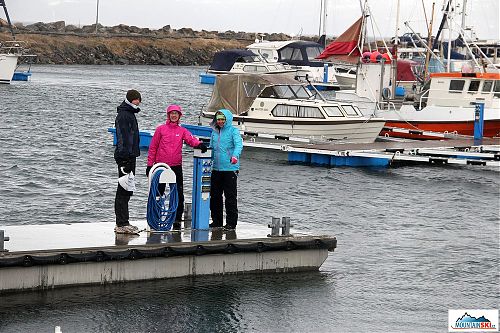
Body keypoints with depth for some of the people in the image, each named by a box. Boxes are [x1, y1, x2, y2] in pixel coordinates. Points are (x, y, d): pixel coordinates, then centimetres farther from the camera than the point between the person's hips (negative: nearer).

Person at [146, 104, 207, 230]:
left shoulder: (182, 131, 9)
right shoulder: (161, 129, 4)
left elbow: (190, 139, -10)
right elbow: (153, 147, 5)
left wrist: (199, 144, -32)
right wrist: (150, 164, 0)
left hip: (176, 167, 1)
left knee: (178, 194, -3)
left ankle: (177, 220, 3)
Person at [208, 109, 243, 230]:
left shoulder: (233, 131, -4)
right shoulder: (215, 132, 15)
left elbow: (238, 144, -19)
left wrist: (235, 155, -38)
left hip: (230, 168, -6)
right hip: (216, 169, 6)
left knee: (230, 196, -3)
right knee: (215, 196, 9)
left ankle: (231, 222, 2)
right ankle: (216, 220, 20)